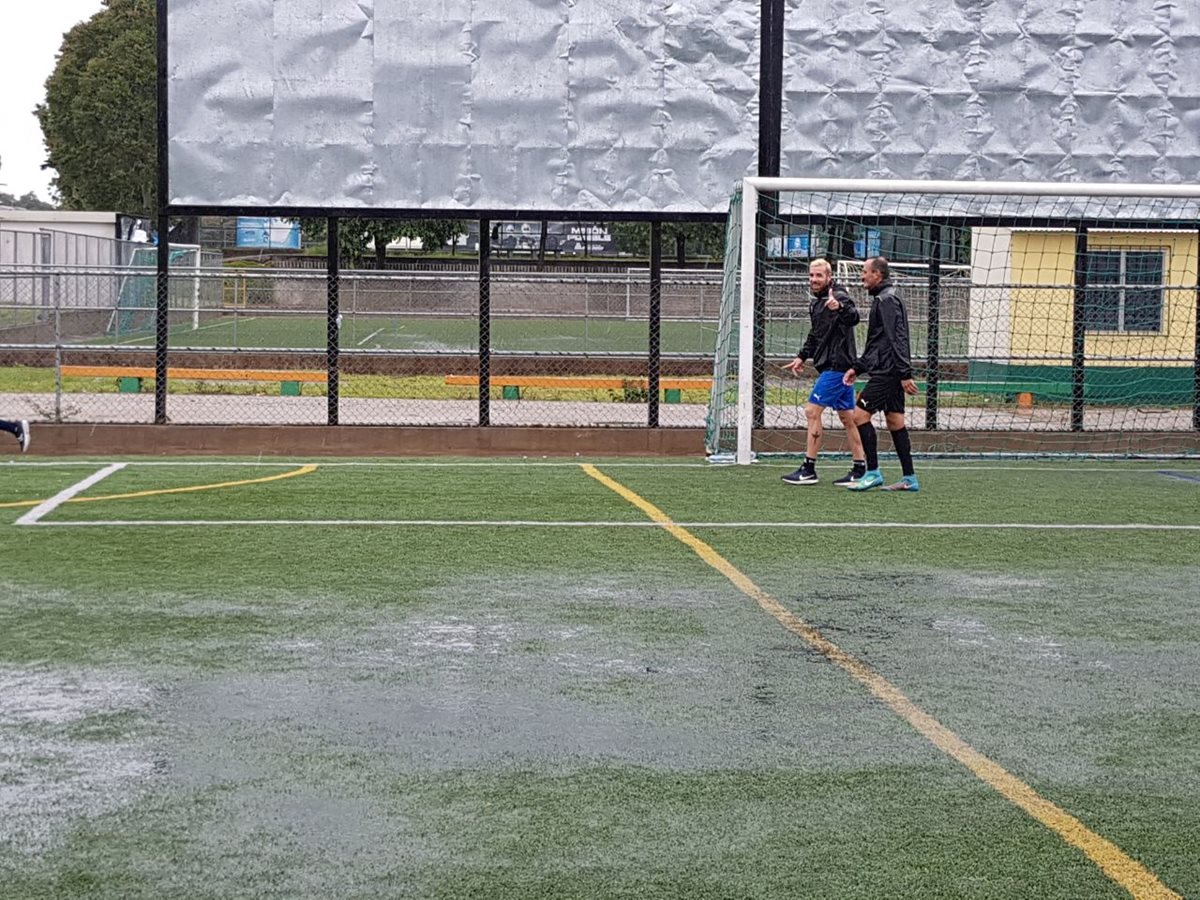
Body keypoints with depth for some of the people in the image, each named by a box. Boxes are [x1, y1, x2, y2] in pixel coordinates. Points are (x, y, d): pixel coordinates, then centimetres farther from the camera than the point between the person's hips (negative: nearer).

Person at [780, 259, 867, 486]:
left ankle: (809, 470, -5)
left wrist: (840, 308, -53)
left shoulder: (838, 297, -14)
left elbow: (853, 318, -34)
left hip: (837, 366, -10)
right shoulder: (816, 302, 15)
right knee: (847, 418, 10)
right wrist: (802, 357, 21)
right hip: (836, 366, 10)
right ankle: (860, 469, 13)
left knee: (812, 411, -8)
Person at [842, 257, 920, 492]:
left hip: (886, 373, -10)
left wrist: (905, 374, -25)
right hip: (888, 373, 10)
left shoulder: (887, 300, -12)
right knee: (895, 421, 9)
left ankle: (873, 472, -7)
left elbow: (897, 339, -20)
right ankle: (909, 478, 10)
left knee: (860, 415, -9)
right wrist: (857, 367, 21)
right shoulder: (882, 299, 20)